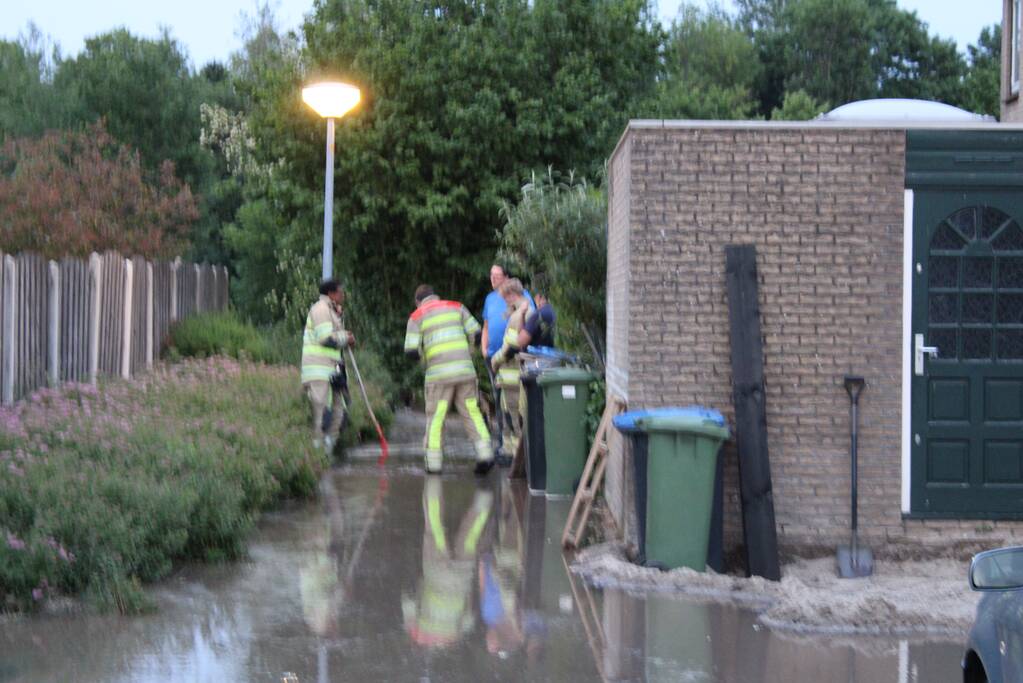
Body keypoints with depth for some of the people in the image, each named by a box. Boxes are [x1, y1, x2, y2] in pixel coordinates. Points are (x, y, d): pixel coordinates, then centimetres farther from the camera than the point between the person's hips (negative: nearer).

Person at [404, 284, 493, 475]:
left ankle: (433, 463, 4)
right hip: (465, 369, 2)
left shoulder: (417, 317, 7)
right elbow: (475, 334, 6)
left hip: (438, 373, -2)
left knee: (436, 417, 5)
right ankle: (484, 453, -4)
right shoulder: (456, 307, 13)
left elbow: (412, 351, -2)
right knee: (471, 412, 7)